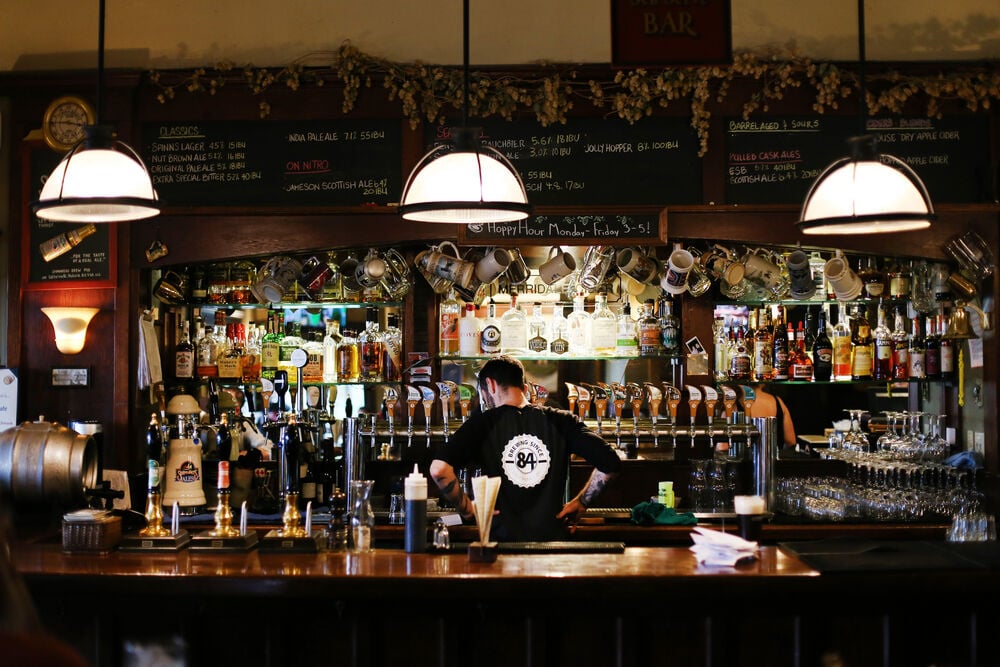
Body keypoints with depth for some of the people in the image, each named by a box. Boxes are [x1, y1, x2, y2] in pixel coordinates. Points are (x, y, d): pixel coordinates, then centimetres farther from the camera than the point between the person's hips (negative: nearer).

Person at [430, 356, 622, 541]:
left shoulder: (483, 423, -2)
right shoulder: (560, 421, 4)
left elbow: (439, 469, -16)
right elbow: (609, 462, -2)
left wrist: (467, 509, -3)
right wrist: (580, 503, 9)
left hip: (502, 538, -2)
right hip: (552, 537, 2)